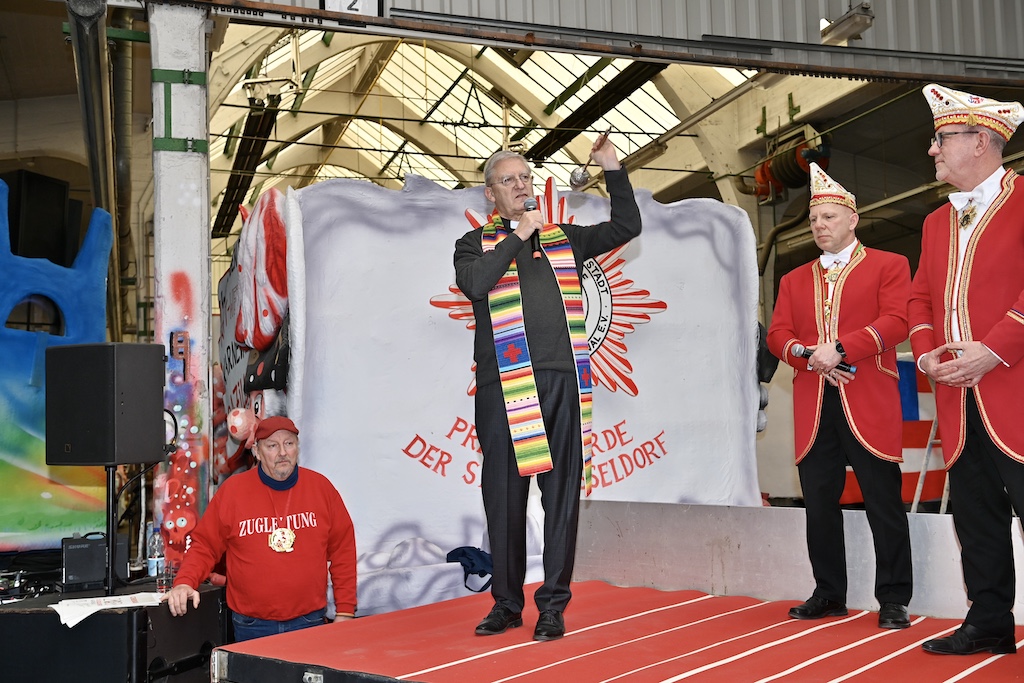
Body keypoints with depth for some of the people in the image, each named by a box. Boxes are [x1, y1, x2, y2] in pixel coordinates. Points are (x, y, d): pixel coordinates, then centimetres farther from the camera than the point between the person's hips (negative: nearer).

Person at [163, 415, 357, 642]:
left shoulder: (321, 487, 3)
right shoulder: (232, 490, -1)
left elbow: (343, 551, 6)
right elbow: (204, 546, 4)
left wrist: (344, 611, 3)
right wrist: (184, 583, -14)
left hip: (308, 624, 1)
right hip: (251, 628, -1)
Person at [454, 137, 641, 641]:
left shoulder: (564, 239, 22)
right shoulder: (475, 244, 13)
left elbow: (627, 226, 22)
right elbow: (474, 282, -9)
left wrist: (612, 168, 14)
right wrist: (517, 237, -3)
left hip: (563, 379, 2)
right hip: (503, 386, -2)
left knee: (562, 493, 1)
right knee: (504, 495, 1)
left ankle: (553, 604, 9)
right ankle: (507, 603, 14)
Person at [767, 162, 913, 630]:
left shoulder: (888, 266, 7)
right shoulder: (795, 280, 20)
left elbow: (896, 322, -7)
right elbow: (777, 334, 11)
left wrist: (840, 348, -17)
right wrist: (809, 355, -9)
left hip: (869, 405, -4)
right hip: (813, 408, 4)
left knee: (884, 502, -2)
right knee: (819, 504, 8)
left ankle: (893, 600, 7)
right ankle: (829, 595, 19)